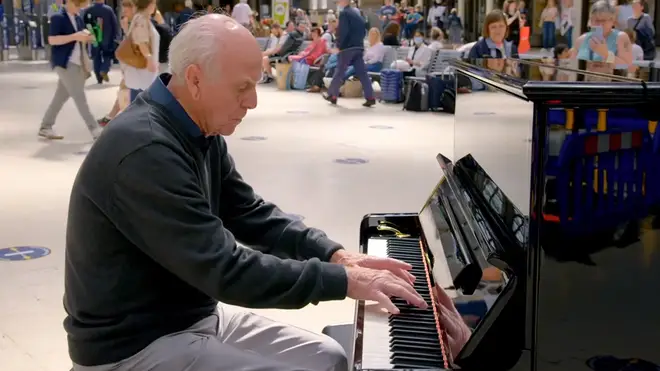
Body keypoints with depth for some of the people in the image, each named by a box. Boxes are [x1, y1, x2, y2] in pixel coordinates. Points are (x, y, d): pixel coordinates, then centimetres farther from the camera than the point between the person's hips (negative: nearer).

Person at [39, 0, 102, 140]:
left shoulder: (78, 18, 14)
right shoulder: (58, 18, -11)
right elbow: (52, 40, -19)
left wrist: (86, 37, 0)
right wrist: (75, 36, -24)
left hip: (76, 62, 8)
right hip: (64, 63, -8)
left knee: (61, 96, 12)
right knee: (79, 97, -9)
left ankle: (46, 127, 21)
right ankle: (95, 129, -8)